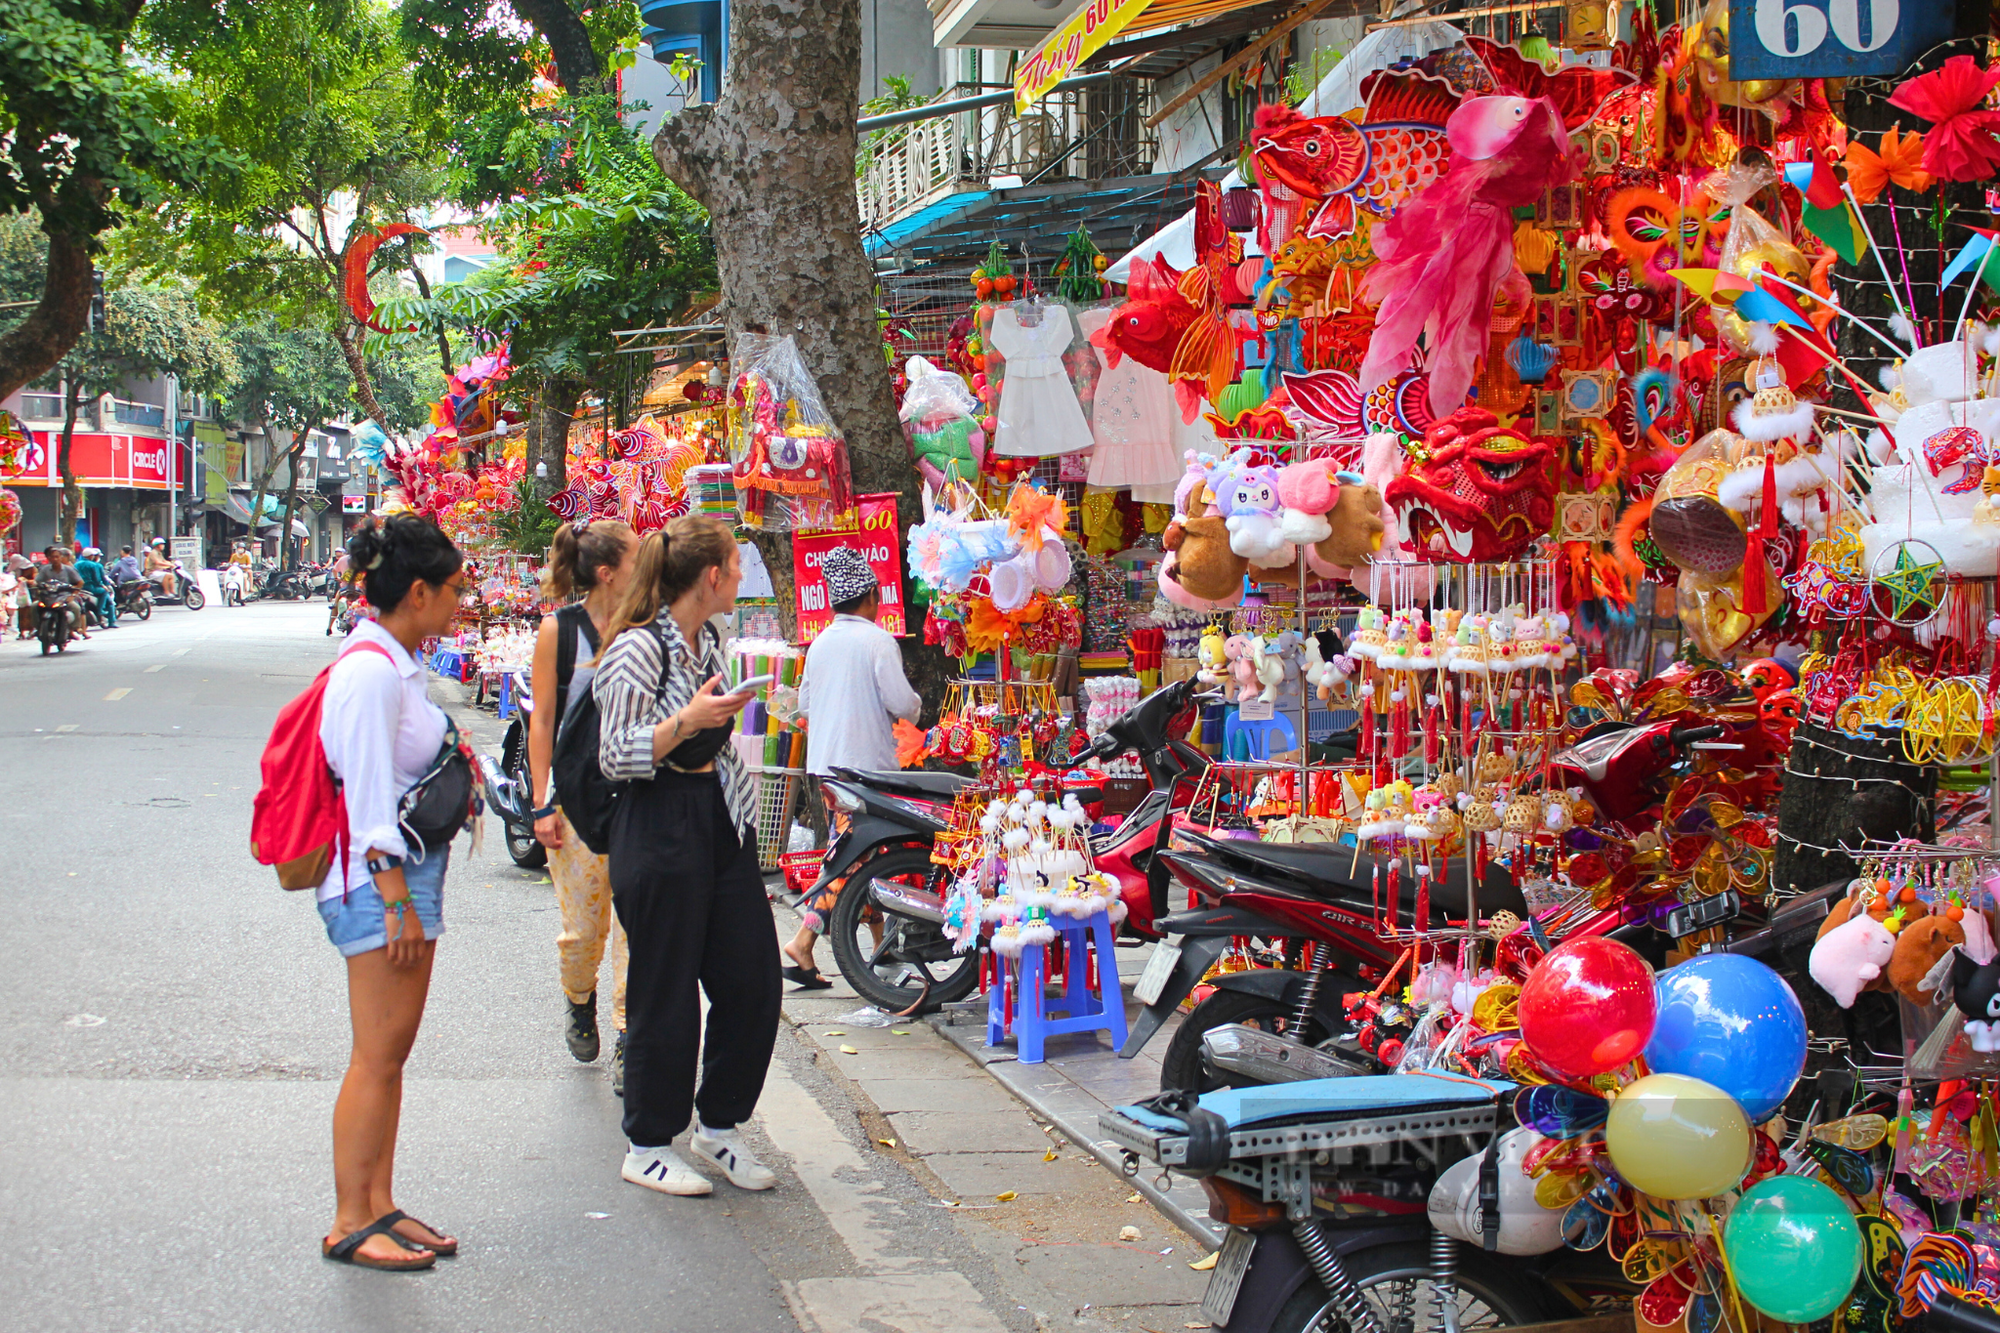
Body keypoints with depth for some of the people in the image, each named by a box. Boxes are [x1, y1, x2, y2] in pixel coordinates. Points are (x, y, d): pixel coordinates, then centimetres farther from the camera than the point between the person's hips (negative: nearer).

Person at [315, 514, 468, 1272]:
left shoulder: (396, 663, 13)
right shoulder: (371, 671, -17)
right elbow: (370, 799, -19)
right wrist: (398, 902, -18)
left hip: (412, 873, 10)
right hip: (378, 882, -10)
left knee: (394, 1050, 12)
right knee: (377, 1057, -4)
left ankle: (379, 1206, 19)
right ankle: (350, 1224, 4)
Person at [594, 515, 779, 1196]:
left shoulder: (708, 642, 12)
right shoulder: (638, 648, -14)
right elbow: (615, 757, -16)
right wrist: (686, 722, -27)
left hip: (722, 826, 8)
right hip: (660, 837, -8)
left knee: (754, 981, 6)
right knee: (666, 995, 0)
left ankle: (719, 1125, 23)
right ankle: (648, 1148, 15)